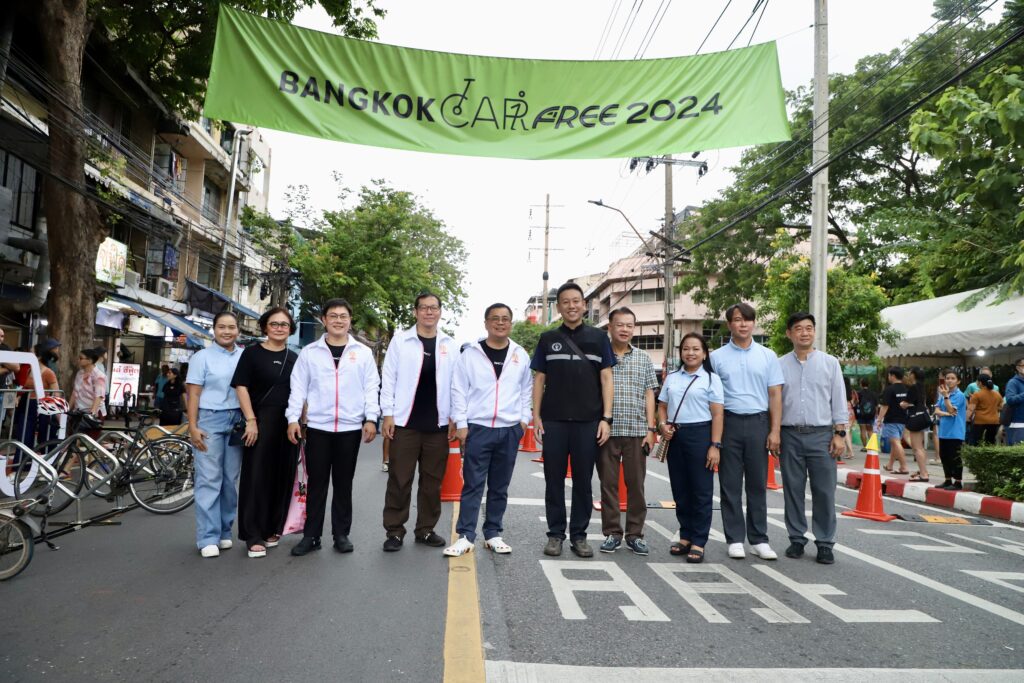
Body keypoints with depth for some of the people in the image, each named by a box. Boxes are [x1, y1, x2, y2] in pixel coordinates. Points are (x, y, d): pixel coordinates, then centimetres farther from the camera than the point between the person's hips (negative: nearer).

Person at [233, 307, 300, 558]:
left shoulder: (294, 358, 13)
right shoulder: (252, 353, 1)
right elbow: (241, 387, -5)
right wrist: (250, 420, -14)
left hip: (288, 425, 4)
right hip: (261, 423, -4)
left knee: (282, 477, 8)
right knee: (257, 477, -2)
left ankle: (272, 528, 22)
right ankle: (254, 536, 5)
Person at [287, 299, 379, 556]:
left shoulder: (363, 352, 5)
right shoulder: (309, 352, 6)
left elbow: (371, 388, 3)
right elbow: (298, 387, 4)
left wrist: (371, 418, -6)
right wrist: (293, 417, -5)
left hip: (350, 427, 0)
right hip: (317, 426, 0)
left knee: (343, 484, 9)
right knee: (316, 483, 5)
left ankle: (341, 534, 18)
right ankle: (311, 535, 14)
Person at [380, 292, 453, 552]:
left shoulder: (451, 345, 7)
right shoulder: (400, 340, 2)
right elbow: (388, 379, 1)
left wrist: (454, 417, 4)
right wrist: (388, 414, -5)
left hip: (438, 424, 2)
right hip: (405, 422, -2)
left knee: (432, 481, 10)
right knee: (399, 480, 3)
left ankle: (426, 529, 23)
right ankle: (394, 531, 14)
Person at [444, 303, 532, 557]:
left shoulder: (521, 355, 7)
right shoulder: (470, 354, 0)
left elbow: (527, 390, 13)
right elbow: (459, 390, -1)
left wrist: (524, 419, 5)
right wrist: (461, 424, -6)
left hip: (509, 430, 3)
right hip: (477, 428, -2)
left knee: (499, 487, 11)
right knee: (472, 485, -1)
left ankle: (493, 534, 21)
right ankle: (466, 536, 6)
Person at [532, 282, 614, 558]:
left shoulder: (598, 337, 6)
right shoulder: (548, 339, 8)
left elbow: (606, 379, 4)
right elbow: (539, 379, 9)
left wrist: (606, 418, -4)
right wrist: (536, 416, 0)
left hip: (588, 421, 0)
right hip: (554, 421, 1)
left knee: (583, 480, 7)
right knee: (554, 480, 6)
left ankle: (579, 535, 18)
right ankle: (555, 534, 17)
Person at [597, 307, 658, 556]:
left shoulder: (643, 359, 10)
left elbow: (649, 395, 9)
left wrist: (651, 429, 1)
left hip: (636, 431, 2)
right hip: (607, 430, -1)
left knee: (636, 483, 6)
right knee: (608, 483, 5)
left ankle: (635, 534, 17)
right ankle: (612, 533, 16)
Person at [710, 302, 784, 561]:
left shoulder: (767, 356, 8)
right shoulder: (717, 357, 5)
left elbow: (775, 395, 7)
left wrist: (775, 431, -1)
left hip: (758, 423, 1)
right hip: (729, 422, -1)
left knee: (757, 484, 7)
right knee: (730, 484, 4)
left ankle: (758, 539, 17)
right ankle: (735, 539, 13)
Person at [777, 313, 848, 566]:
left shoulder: (830, 363, 6)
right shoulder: (780, 365, 6)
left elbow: (839, 401, 5)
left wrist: (840, 433, -2)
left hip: (821, 434, -1)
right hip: (790, 435, 1)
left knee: (824, 492, 1)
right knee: (793, 490, 7)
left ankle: (825, 543, 11)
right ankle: (797, 539, 18)